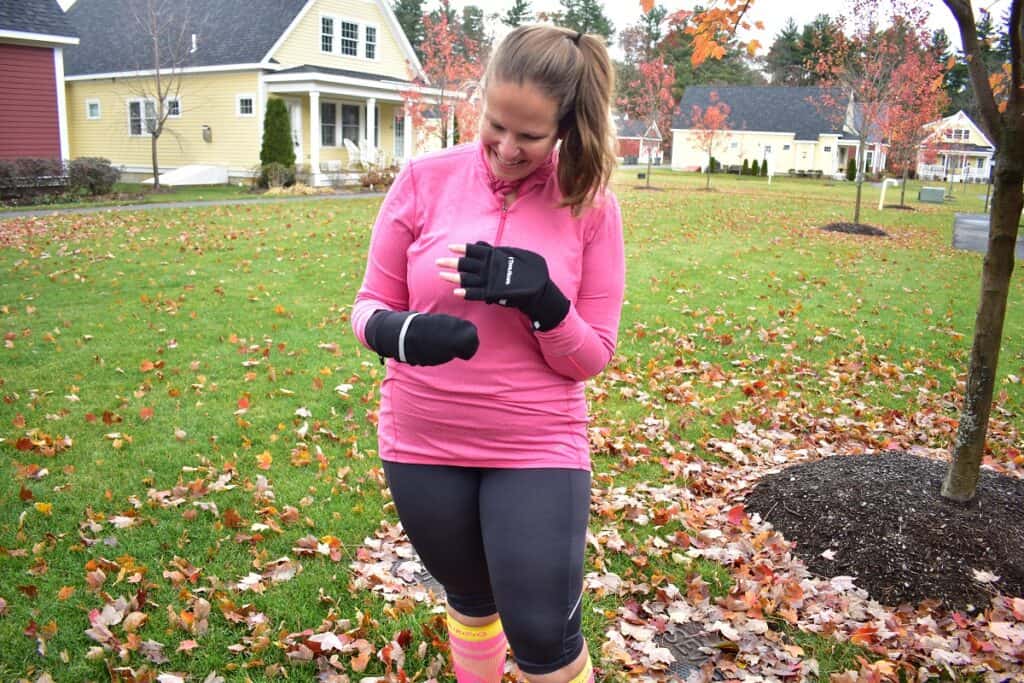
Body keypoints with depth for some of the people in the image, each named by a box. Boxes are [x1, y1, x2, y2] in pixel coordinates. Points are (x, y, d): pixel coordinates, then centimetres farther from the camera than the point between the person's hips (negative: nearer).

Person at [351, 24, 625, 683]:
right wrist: (396, 331, -24)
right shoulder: (425, 179, -7)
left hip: (539, 449, -1)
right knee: (471, 601, 22)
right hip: (423, 443, 2)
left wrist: (542, 302, -25)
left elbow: (591, 357, -5)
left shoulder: (590, 205, -8)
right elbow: (370, 305, -1)